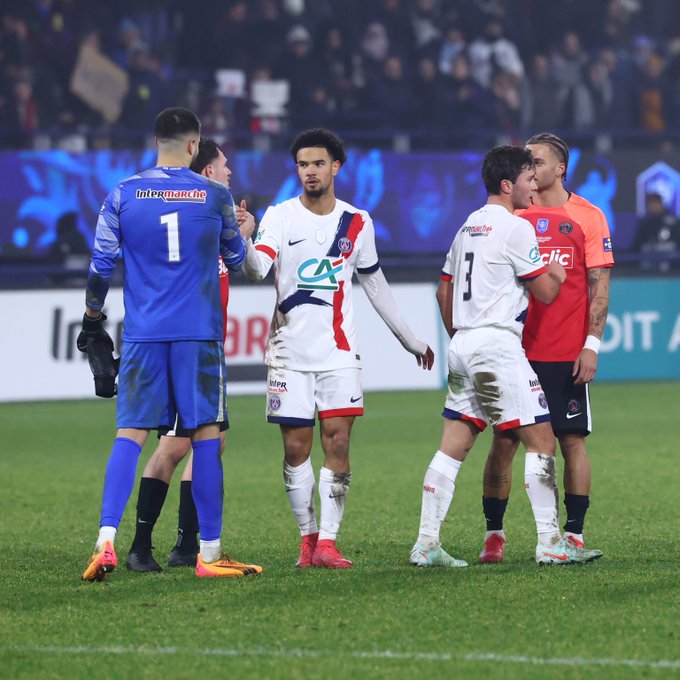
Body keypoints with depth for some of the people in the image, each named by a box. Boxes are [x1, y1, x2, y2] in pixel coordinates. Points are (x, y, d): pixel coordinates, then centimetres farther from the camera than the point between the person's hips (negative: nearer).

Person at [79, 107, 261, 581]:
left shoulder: (123, 195, 2)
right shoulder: (215, 195, 0)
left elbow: (101, 266, 5)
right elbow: (236, 259, 14)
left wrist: (92, 324, 17)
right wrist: (242, 228, 36)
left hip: (142, 335, 2)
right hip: (199, 334, -1)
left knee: (130, 434, 2)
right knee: (206, 435, 3)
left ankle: (106, 540, -12)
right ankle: (210, 551, 4)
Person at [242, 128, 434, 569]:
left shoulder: (357, 223, 7)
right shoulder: (280, 217, -1)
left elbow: (376, 286, 18)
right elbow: (256, 268, -18)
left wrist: (411, 341, 22)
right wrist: (242, 240, -40)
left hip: (339, 351, 1)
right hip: (290, 351, -1)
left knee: (338, 445, -8)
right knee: (296, 447, 0)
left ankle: (328, 542, -7)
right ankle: (308, 539, 13)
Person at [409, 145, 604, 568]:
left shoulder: (469, 227, 17)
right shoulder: (516, 228, -10)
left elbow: (444, 291, 21)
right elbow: (546, 292, -7)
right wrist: (557, 275, 14)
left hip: (463, 344, 9)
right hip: (498, 345, -9)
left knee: (454, 446, 6)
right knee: (541, 439, -3)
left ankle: (427, 544, 3)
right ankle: (549, 542, -4)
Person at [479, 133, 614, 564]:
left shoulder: (587, 217, 1)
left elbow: (600, 286, -1)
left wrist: (592, 345, -8)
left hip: (568, 356, -2)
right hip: (516, 349, 2)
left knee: (573, 440, 0)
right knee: (504, 442, 0)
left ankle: (574, 533, 7)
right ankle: (494, 534, 7)